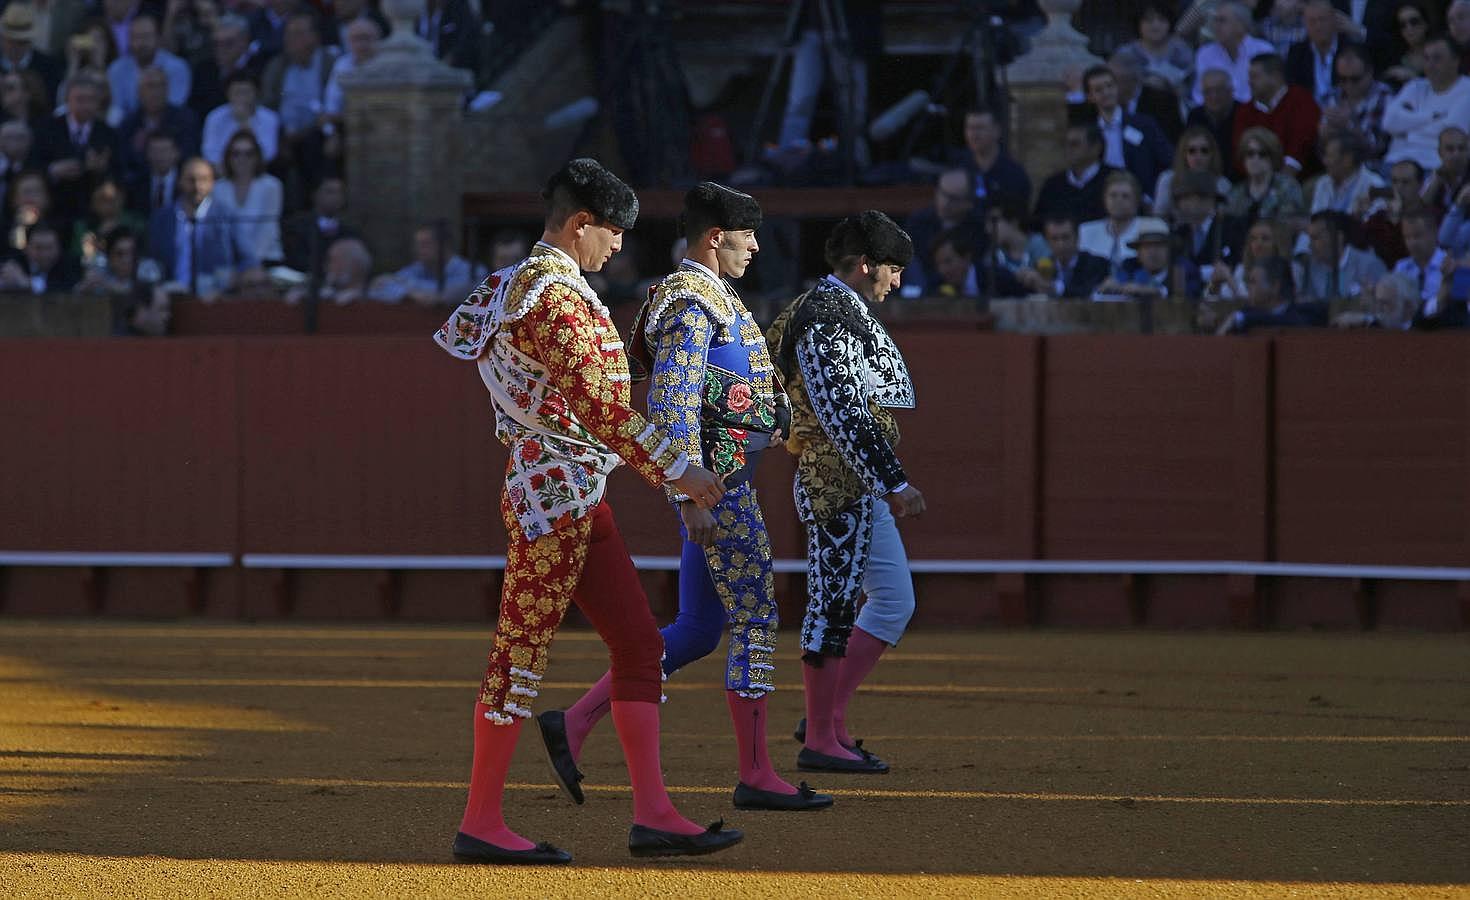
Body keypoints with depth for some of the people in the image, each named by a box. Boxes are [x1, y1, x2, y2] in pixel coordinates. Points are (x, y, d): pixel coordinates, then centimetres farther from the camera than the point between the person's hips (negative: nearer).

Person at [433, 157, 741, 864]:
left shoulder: (515, 284, 16)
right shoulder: (553, 293, -16)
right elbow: (600, 402, -20)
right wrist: (675, 470, -17)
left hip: (582, 499, 11)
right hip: (555, 494, -11)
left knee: (639, 645, 6)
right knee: (522, 653, -5)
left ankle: (653, 813, 2)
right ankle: (481, 824, 0)